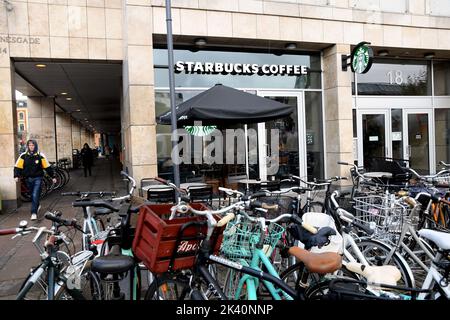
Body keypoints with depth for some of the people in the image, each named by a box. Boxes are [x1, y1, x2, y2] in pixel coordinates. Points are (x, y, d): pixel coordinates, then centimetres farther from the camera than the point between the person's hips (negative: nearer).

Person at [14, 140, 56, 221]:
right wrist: (16, 176, -14)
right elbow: (17, 167, 0)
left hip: (37, 178, -3)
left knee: (35, 195, -12)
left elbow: (47, 167, -1)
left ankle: (34, 213, -8)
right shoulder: (23, 156, -1)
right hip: (28, 179, 3)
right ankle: (37, 206, 44)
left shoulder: (40, 155, -5)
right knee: (32, 195, 18)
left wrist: (53, 177, 1)